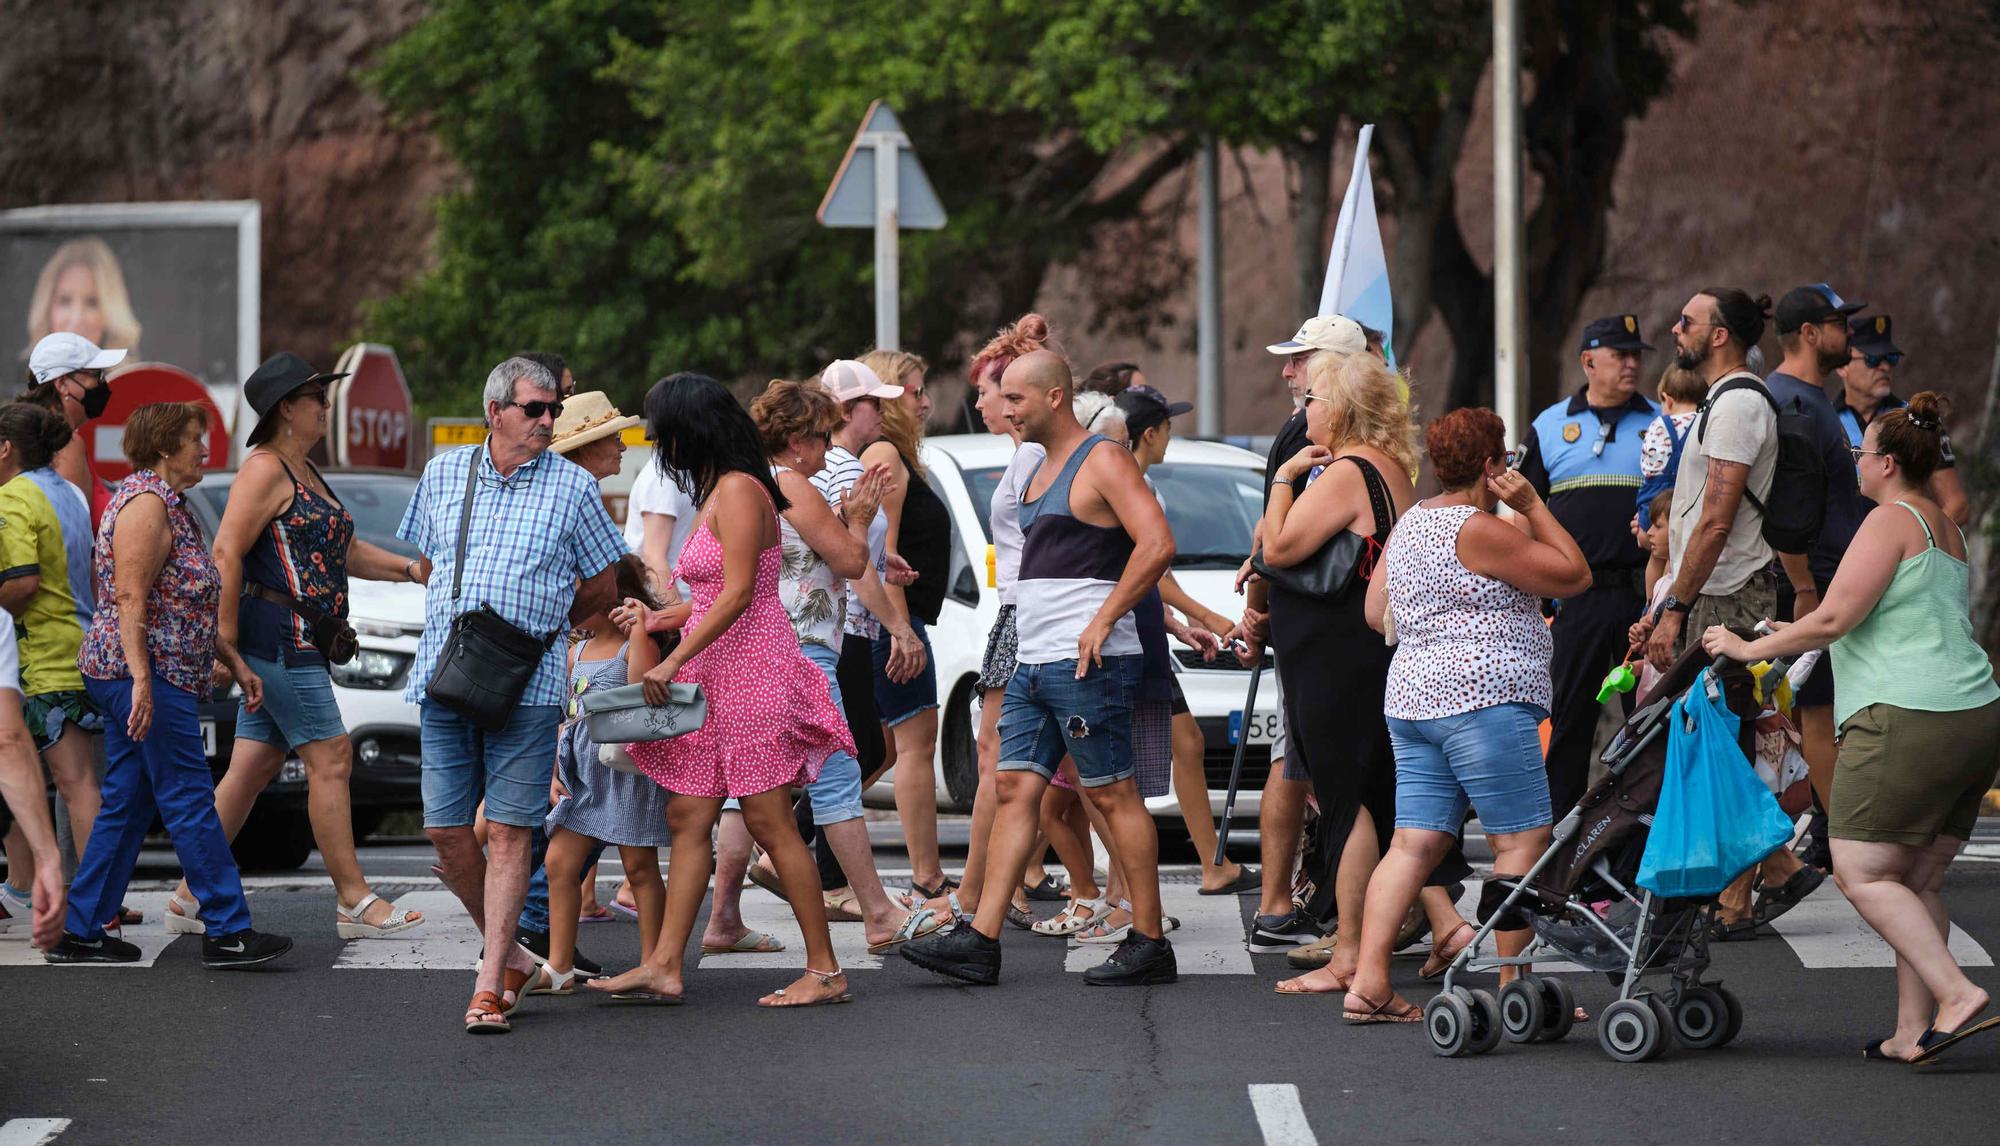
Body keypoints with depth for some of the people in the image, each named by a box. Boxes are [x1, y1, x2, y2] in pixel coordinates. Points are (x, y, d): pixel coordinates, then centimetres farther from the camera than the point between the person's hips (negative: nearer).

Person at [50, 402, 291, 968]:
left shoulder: (170, 504, 20)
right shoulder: (147, 502, -13)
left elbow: (192, 605, 26)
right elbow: (130, 599, -21)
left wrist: (236, 664, 24)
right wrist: (141, 680, -26)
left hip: (150, 677, 11)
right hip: (145, 671, -11)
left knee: (126, 804, 9)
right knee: (189, 800, -9)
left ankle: (80, 931, 11)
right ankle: (228, 931, -8)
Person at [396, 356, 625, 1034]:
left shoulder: (572, 487, 3)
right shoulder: (443, 474, 10)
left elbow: (601, 585, 11)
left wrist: (537, 624, 9)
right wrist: (460, 622, 10)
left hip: (528, 684, -3)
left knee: (509, 832, -7)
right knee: (445, 829, 1)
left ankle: (490, 986, -5)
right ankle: (508, 953, 20)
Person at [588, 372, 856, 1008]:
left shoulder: (738, 491, -12)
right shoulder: (715, 493, 18)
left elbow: (737, 594, -18)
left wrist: (673, 662, -17)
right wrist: (658, 619, 22)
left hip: (750, 669, -10)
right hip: (713, 676, 10)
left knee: (769, 822, -8)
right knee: (688, 818, 5)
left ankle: (825, 970, -4)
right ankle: (664, 967, 4)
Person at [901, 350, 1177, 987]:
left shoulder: (1101, 463, -10)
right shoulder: (1039, 468, 19)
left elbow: (1157, 545, -20)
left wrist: (1103, 621, -20)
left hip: (1086, 664, -9)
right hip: (1034, 664, 9)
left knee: (1114, 797, -5)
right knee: (1016, 790, 3)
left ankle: (1149, 945, -1)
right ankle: (979, 940, 0)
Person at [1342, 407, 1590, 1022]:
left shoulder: (1410, 523, 16)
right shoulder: (1479, 530, -12)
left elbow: (1374, 612, 23)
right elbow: (1575, 575, -9)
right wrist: (1532, 506, -3)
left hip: (1410, 697, 9)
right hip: (1480, 696, -9)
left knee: (1415, 842, 5)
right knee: (1524, 843, -4)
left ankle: (1368, 982, -3)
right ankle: (1512, 988, -6)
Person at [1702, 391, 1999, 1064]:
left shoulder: (1891, 521, -6)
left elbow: (1833, 619, -13)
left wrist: (1751, 649, -1)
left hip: (1906, 719, -9)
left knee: (1861, 874, -6)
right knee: (1918, 881, 10)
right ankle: (1913, 1032, 5)